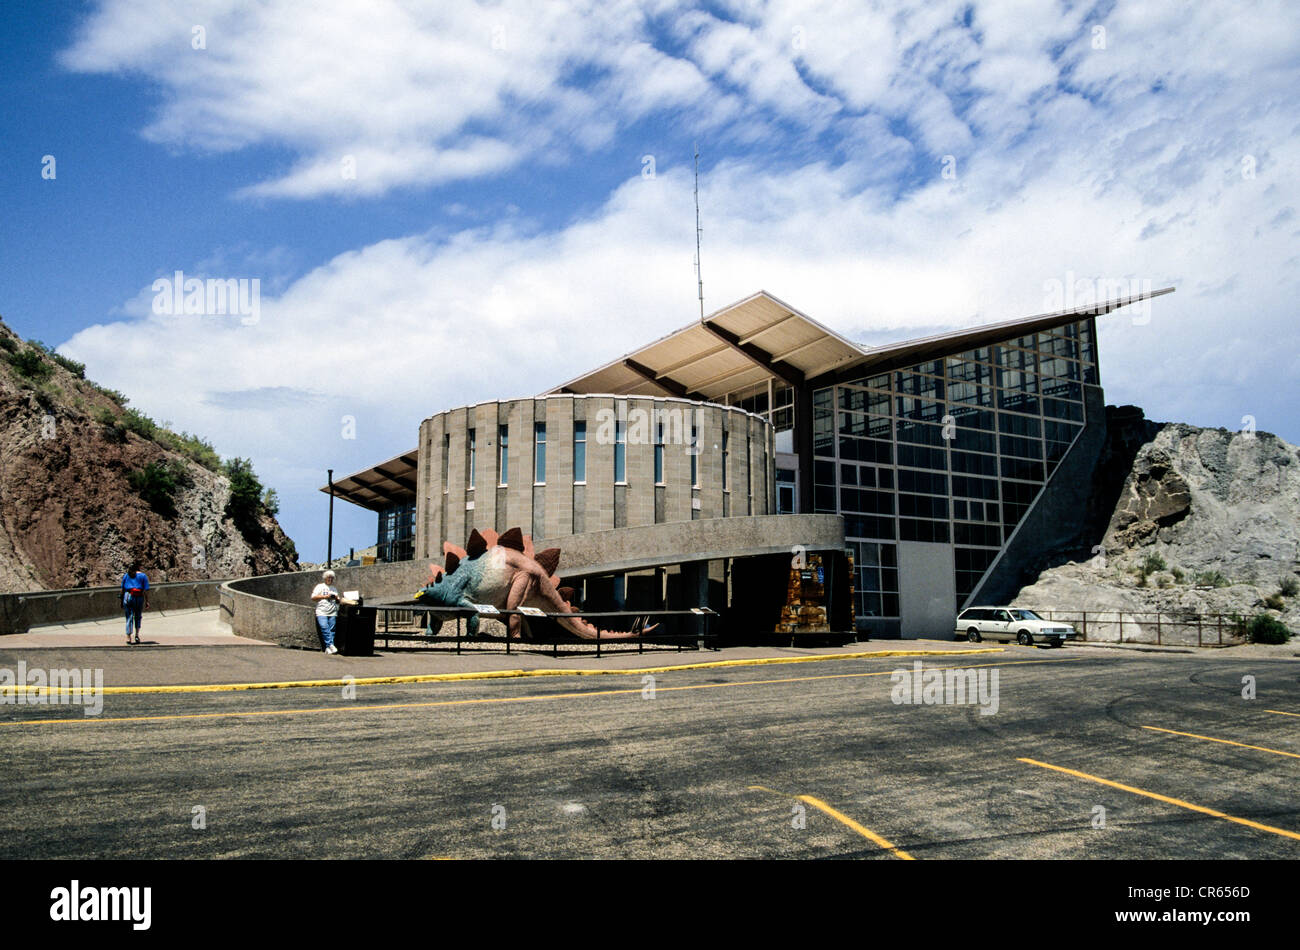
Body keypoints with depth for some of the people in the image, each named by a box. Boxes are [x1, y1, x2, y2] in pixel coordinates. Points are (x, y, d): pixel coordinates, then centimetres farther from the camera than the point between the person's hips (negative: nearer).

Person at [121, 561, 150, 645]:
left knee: (129, 617, 3)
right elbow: (146, 590, -1)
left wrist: (122, 601, 16)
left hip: (128, 596, 1)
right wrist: (147, 602, 0)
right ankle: (137, 634, 3)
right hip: (139, 597, -1)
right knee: (138, 617, 14)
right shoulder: (143, 575, 5)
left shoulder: (126, 575, 13)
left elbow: (122, 589, 11)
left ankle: (128, 637, -7)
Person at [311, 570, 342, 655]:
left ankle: (328, 648, -8)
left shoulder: (334, 588, 24)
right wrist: (325, 596, -7)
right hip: (321, 612, -4)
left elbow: (338, 601, 27)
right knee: (324, 627, -22)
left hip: (333, 613, 4)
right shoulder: (320, 586, 12)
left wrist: (336, 598, 3)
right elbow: (313, 597, 0)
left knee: (331, 629, -7)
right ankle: (330, 644, -25)